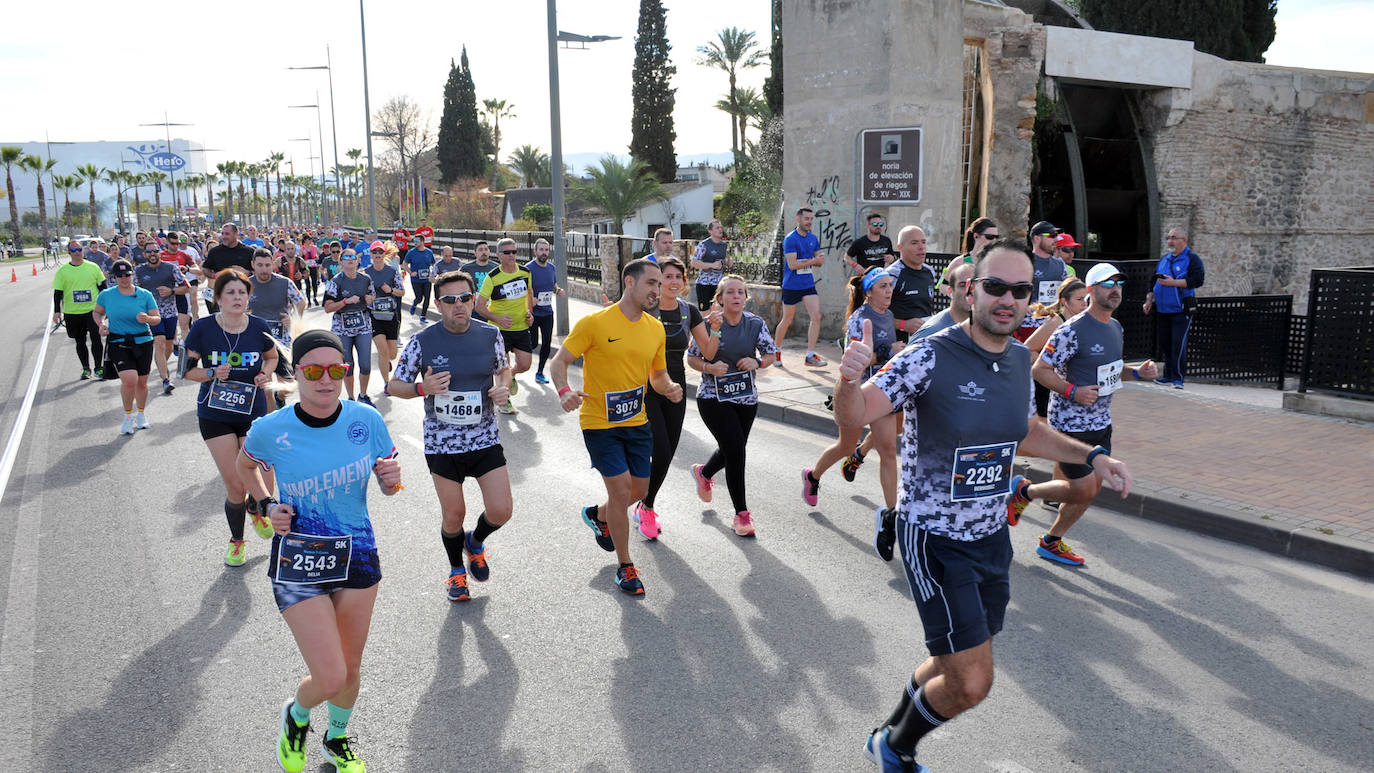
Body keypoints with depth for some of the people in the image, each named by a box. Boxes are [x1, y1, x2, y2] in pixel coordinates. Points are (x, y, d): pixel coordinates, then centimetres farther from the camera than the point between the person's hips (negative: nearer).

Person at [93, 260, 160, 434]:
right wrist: (101, 323, -2)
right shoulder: (106, 295, 1)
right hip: (118, 343, -1)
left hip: (143, 342, 1)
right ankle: (128, 416, 3)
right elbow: (97, 312, 19)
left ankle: (141, 414, 36)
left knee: (142, 382, 10)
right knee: (129, 379, -19)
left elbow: (157, 319, 3)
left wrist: (148, 319, -19)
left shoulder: (145, 295, 0)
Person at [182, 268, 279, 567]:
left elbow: (272, 356, 15)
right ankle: (236, 540, 26)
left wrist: (265, 373, -6)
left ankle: (255, 508, 37)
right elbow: (186, 370, -2)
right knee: (234, 485, -1)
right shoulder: (203, 327, -9)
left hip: (254, 413, 1)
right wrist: (212, 374, -21)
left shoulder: (258, 327, -5)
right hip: (215, 415, -1)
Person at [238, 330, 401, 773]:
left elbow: (387, 487, 4)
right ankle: (295, 714, 31)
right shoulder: (270, 431, -13)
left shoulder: (367, 420, -9)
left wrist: (392, 479, -19)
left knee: (350, 669, 16)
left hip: (357, 554, 3)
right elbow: (245, 464, 12)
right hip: (298, 561, -2)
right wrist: (266, 505, -3)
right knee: (330, 679, -6)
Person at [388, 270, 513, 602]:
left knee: (501, 511, -3)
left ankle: (475, 542, 33)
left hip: (486, 438, 2)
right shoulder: (423, 342, -9)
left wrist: (502, 388, -7)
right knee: (453, 516, 9)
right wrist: (422, 388, -22)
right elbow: (394, 385, -1)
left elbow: (503, 368, 16)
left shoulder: (490, 335, -3)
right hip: (442, 444, -1)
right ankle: (456, 569, 39)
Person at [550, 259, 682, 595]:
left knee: (639, 490, 11)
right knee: (621, 489, -8)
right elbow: (559, 362, -9)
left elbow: (659, 375, 14)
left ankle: (598, 515, 45)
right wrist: (564, 391, -28)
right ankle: (625, 567, 10)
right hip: (599, 424, -6)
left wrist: (669, 388, -9)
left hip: (637, 423, 6)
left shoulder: (656, 328, 4)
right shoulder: (595, 323, -14)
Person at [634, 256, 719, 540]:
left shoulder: (689, 312, 2)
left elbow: (708, 353, 3)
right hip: (647, 390, -5)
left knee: (667, 455, 9)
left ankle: (644, 506, 29)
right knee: (661, 452, -13)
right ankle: (646, 508, 10)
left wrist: (715, 330, -14)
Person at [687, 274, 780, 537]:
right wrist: (709, 368, -23)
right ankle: (741, 514, 0)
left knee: (731, 451, 17)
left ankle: (703, 473, 52)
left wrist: (757, 362, -16)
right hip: (713, 398, -4)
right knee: (735, 451, -13)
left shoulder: (756, 324, -3)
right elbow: (691, 358, -4)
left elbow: (771, 355, 5)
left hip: (746, 397, 4)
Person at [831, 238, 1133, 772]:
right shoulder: (931, 357, -20)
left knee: (957, 668, 20)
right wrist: (848, 381, -51)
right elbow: (853, 417, -29)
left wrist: (1091, 455, 7)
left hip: (991, 536, 7)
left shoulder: (1019, 361, 2)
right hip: (935, 539, -7)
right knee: (971, 683, -7)